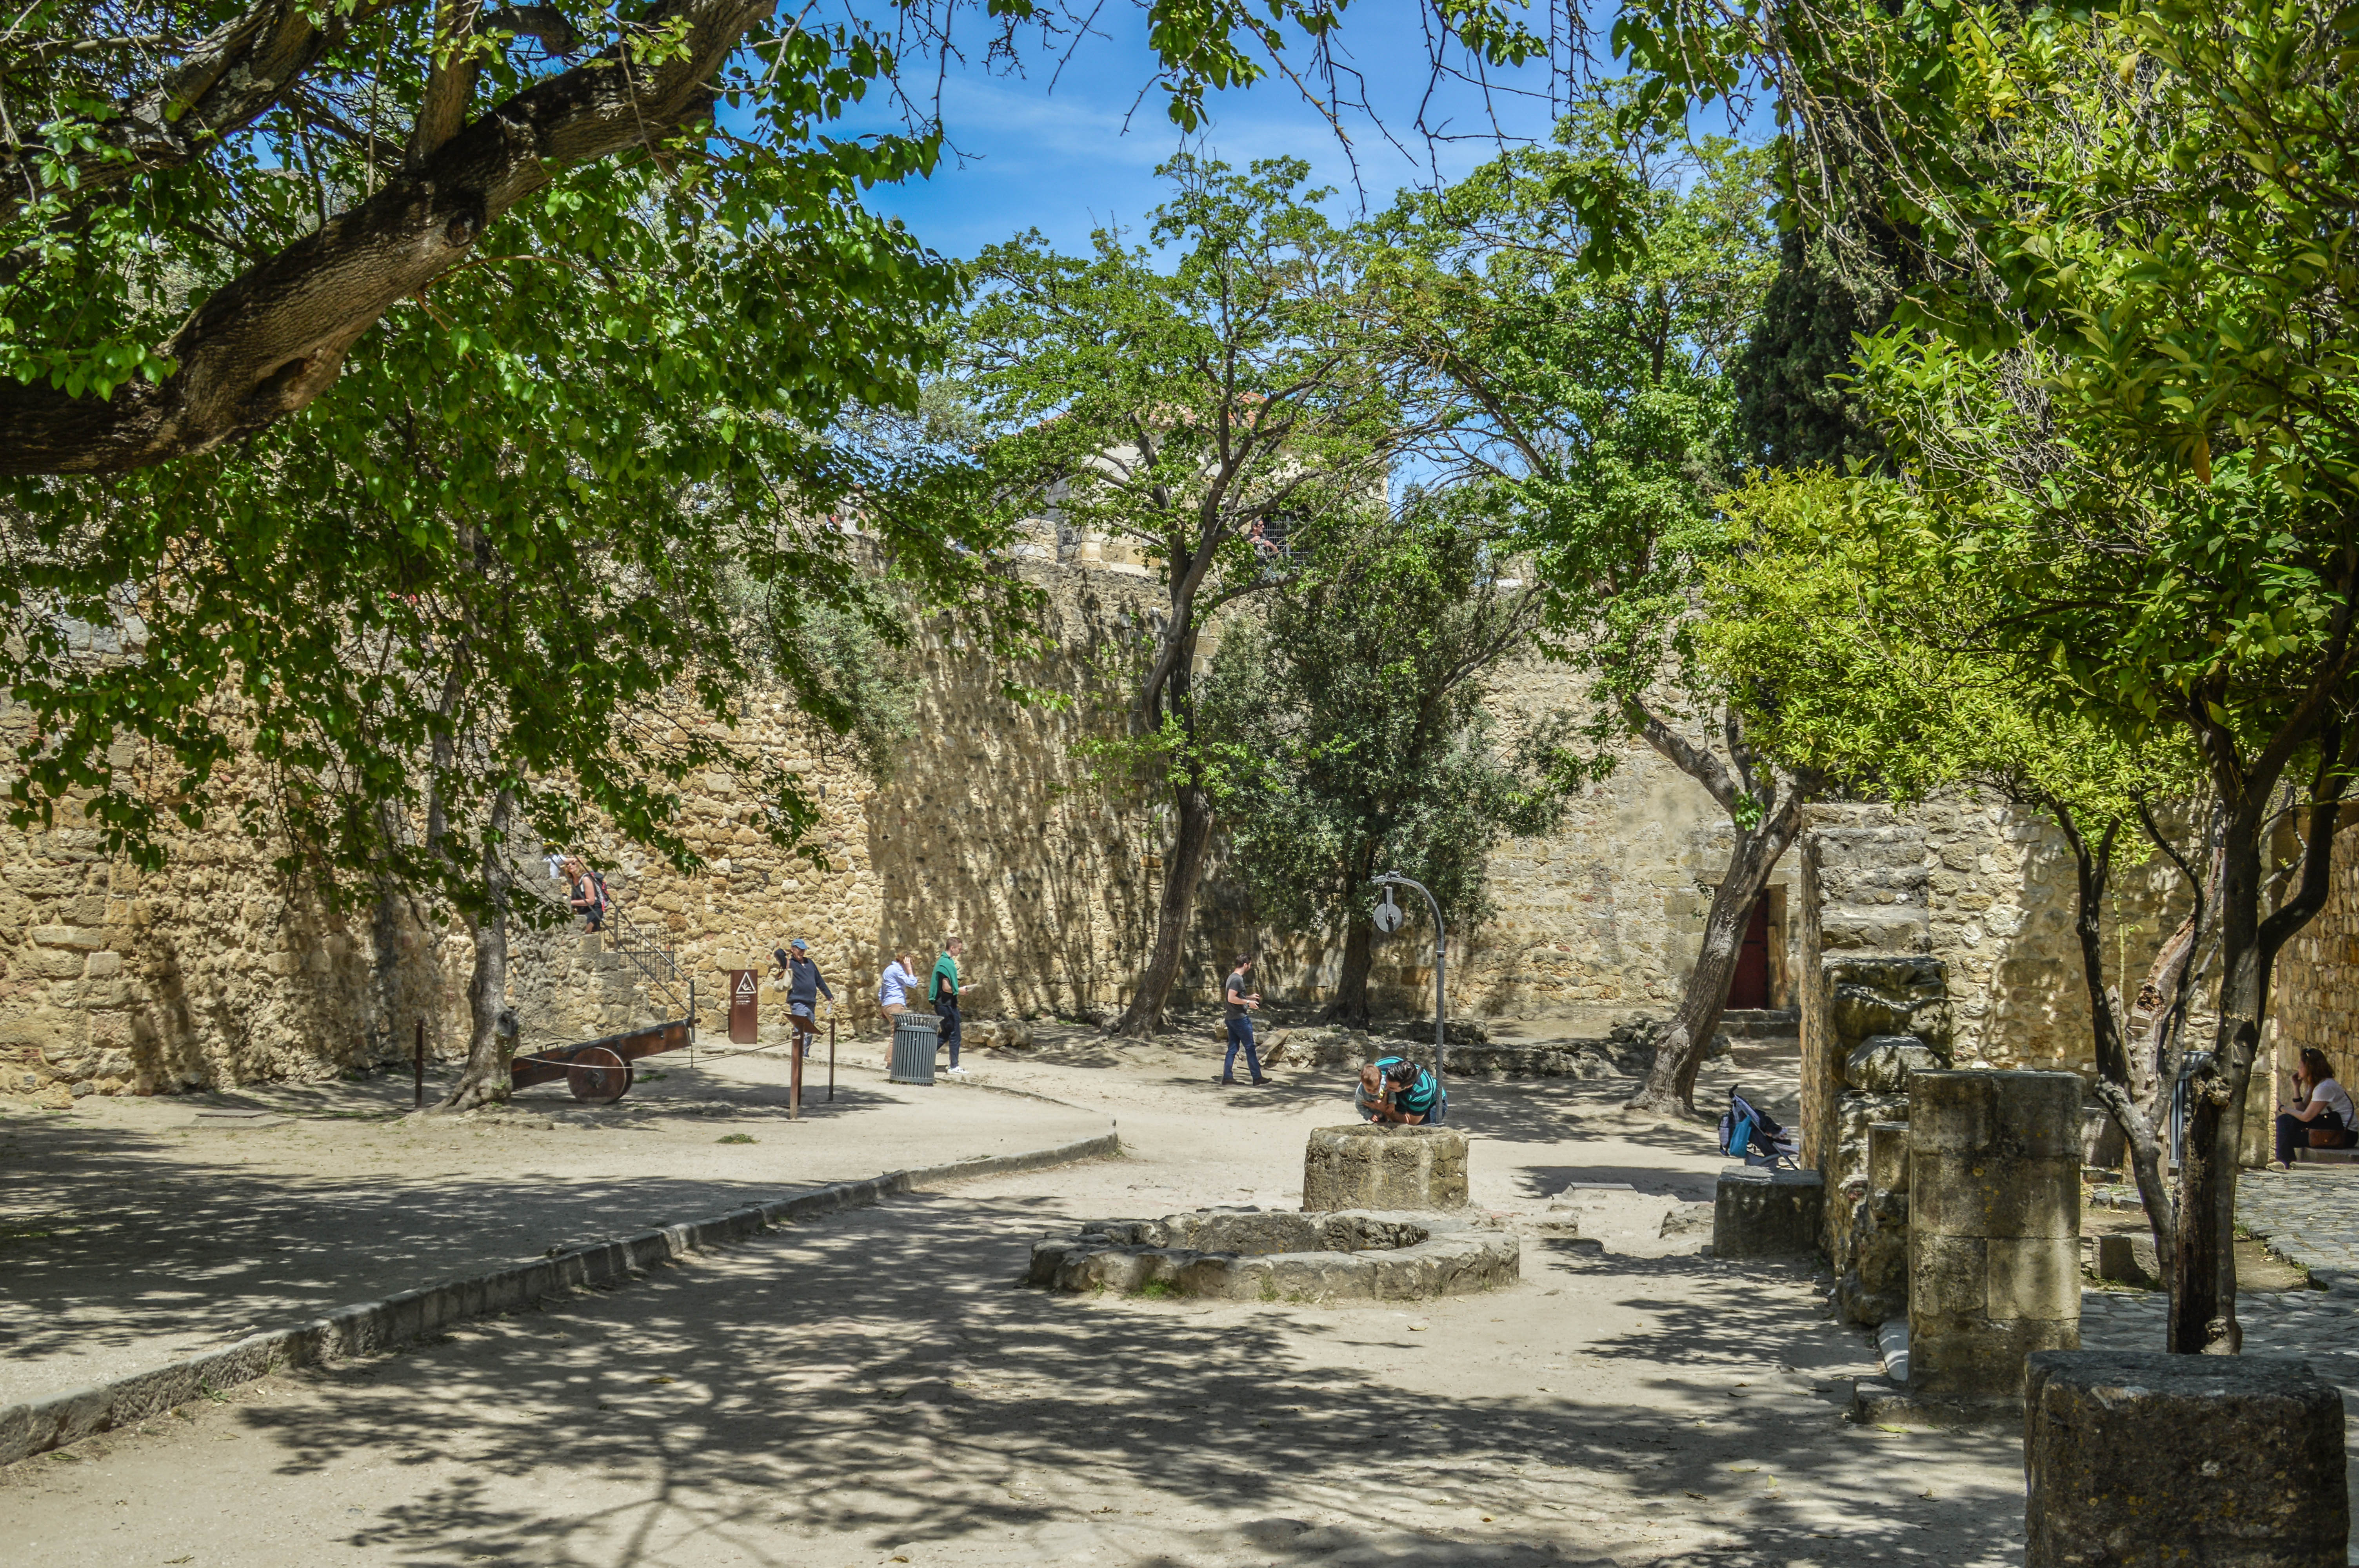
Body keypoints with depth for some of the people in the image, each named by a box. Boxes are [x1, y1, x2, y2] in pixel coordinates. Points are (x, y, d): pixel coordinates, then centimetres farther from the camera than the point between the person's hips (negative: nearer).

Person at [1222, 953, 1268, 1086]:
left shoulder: (1233, 977, 14)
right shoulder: (1238, 979, -17)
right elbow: (1231, 999, -24)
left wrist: (1250, 997, 20)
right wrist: (1248, 1002, -15)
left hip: (1232, 1019, 10)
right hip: (1241, 1019, -10)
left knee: (1233, 1049, 9)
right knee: (1250, 1048, -3)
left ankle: (1227, 1076, 7)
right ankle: (1257, 1077, 0)